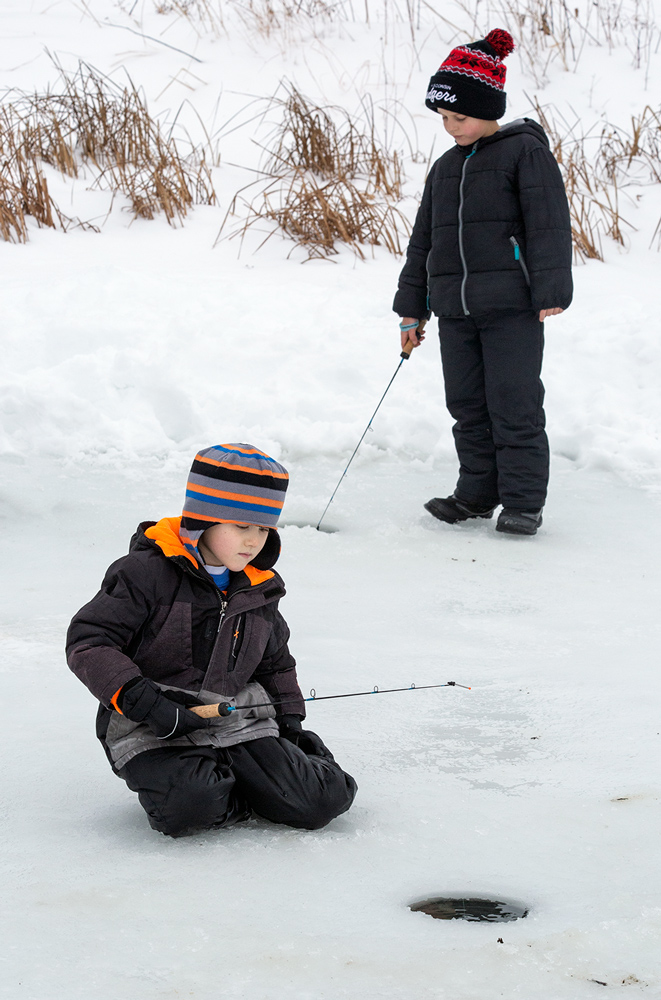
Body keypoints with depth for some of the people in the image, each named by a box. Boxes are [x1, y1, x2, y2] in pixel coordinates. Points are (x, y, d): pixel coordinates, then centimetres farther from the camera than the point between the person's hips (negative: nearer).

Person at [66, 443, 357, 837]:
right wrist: (139, 698, -22)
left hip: (238, 724, 5)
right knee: (191, 804, -37)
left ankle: (230, 778, 8)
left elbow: (276, 665, 30)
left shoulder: (260, 591, 14)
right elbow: (88, 641, -11)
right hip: (152, 732, -5)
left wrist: (290, 722, 16)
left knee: (323, 800, -14)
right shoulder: (147, 573, -7)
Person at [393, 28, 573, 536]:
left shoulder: (525, 152, -2)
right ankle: (477, 493, 20)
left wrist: (550, 292, -14)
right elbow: (423, 242, 23)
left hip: (512, 308, -6)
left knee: (513, 405, -5)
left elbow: (549, 226, -7)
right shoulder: (445, 168, 18)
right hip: (455, 311, 7)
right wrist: (412, 306, 20)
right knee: (467, 405, 9)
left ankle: (523, 501, 2)